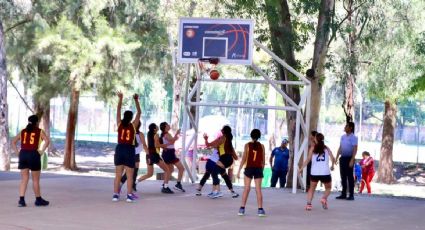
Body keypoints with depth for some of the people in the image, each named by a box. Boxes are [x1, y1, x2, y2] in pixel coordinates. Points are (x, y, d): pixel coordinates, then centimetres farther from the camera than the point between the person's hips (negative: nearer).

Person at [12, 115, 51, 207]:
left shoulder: (23, 131, 15)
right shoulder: (40, 131, 3)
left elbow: (13, 142, 11)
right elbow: (47, 141, -14)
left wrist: (17, 152, 7)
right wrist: (42, 151, -10)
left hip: (23, 154, 4)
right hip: (34, 155, -4)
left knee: (24, 179, 8)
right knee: (36, 180, 8)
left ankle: (21, 200, -2)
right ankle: (38, 200, 19)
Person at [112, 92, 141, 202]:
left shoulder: (120, 124, 1)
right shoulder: (133, 125, -4)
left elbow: (118, 110, 6)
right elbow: (139, 112, 0)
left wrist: (120, 98, 7)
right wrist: (136, 101, -3)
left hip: (120, 149, 3)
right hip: (130, 150, -3)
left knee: (118, 174, 6)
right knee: (129, 175, 2)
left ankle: (115, 194, 3)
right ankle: (129, 195, -1)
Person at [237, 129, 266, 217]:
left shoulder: (247, 145, -3)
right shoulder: (261, 146, 3)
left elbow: (244, 158, -6)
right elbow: (263, 160, 5)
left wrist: (239, 170, -2)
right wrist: (262, 170, 16)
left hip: (249, 168, -1)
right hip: (258, 169, 1)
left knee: (246, 189, 3)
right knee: (258, 189, 3)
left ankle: (242, 208, 2)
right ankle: (260, 209, 0)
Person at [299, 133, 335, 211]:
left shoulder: (313, 149, 5)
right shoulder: (326, 148, 8)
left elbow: (308, 160, -4)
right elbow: (332, 158, -1)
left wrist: (301, 168, -1)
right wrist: (332, 166, 18)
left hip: (315, 173, 0)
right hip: (325, 173, 0)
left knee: (312, 189, 13)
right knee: (328, 188, 19)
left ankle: (308, 204, -3)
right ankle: (324, 198, -7)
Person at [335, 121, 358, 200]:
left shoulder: (353, 137, -8)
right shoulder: (343, 137, 13)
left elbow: (355, 149, -14)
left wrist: (352, 160, -21)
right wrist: (336, 157, 13)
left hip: (349, 158, -7)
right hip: (342, 158, 7)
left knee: (350, 177, -3)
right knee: (343, 176, 9)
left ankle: (351, 195, 1)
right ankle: (343, 194, 16)